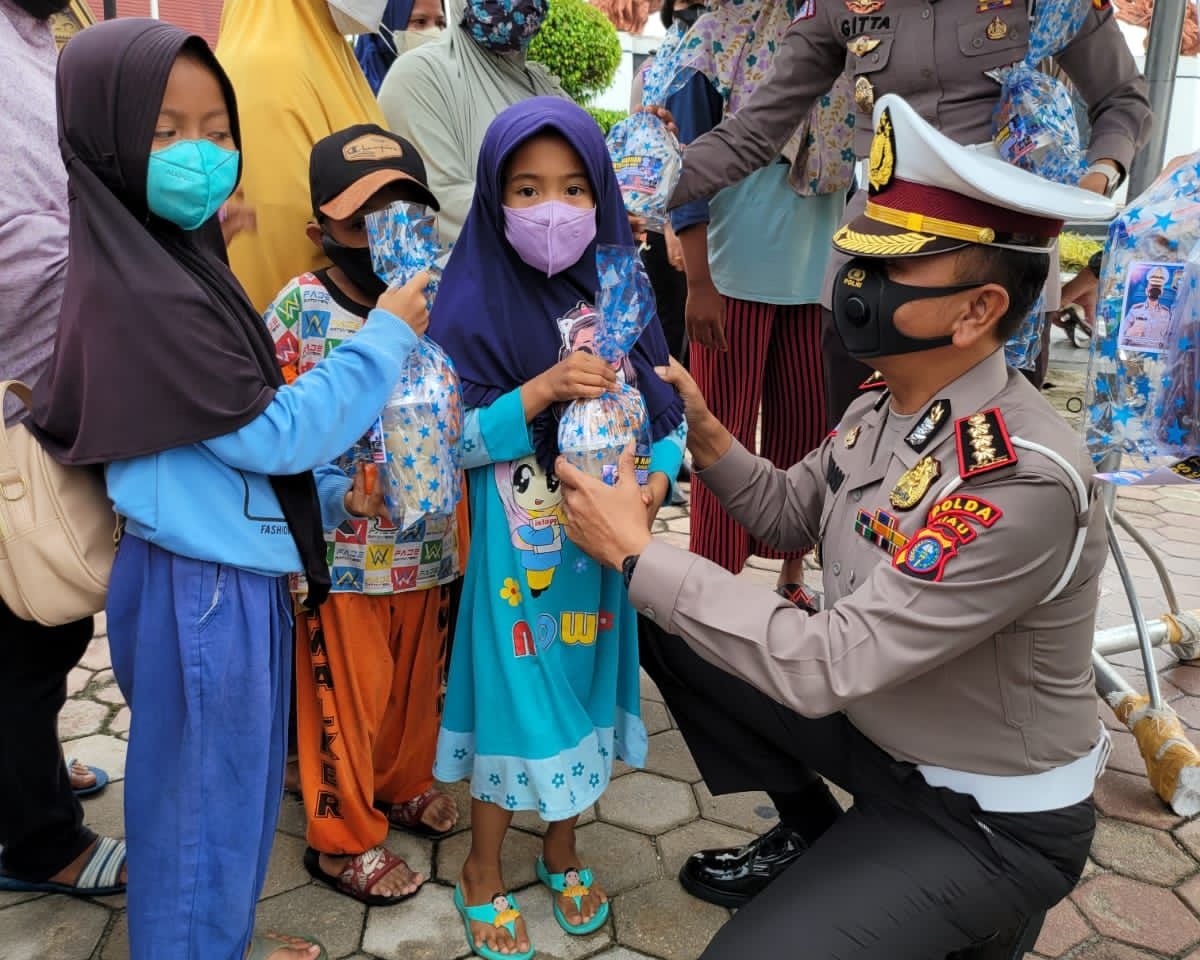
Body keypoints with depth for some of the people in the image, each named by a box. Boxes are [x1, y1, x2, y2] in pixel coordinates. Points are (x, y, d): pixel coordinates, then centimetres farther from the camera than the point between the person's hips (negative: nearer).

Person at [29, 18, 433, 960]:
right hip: (205, 588, -10)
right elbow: (272, 432, -21)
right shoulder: (145, 292, -24)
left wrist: (335, 484, 10)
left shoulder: (170, 261, 6)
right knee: (202, 792, 10)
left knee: (227, 783, 25)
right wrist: (385, 336, -14)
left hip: (224, 572, 10)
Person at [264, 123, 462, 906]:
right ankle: (343, 836, 31)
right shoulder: (299, 310, -11)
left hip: (426, 541, 4)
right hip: (339, 550, -3)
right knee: (347, 693, 11)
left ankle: (404, 783, 48)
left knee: (418, 678, 21)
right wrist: (340, 488, -21)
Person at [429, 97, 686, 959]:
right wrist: (543, 391, -26)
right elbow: (451, 440, -14)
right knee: (518, 699, 7)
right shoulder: (476, 308, -12)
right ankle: (485, 870, 32)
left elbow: (669, 414, 3)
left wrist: (656, 482, -14)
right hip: (518, 551, -4)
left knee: (586, 686, 17)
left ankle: (563, 849, 42)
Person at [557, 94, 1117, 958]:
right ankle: (810, 842, 22)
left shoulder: (1023, 483, -34)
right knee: (674, 639, 7)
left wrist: (637, 553, -27)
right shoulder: (888, 406, -6)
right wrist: (703, 431, -9)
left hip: (988, 818, -8)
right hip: (877, 722, 8)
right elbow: (792, 515, 10)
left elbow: (822, 665, -35)